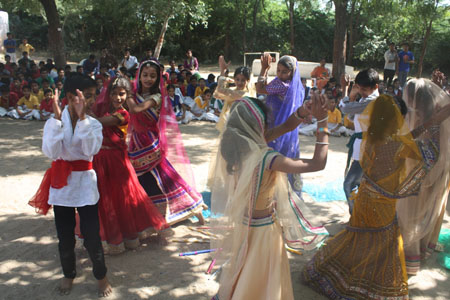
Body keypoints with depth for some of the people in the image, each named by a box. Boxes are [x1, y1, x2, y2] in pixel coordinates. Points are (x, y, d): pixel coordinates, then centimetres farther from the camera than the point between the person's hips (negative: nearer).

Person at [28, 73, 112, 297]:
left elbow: (91, 150, -22)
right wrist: (58, 118, -25)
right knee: (65, 236, 14)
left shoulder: (93, 123, -5)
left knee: (92, 236, 2)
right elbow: (51, 152, -21)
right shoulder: (54, 122, -6)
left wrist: (82, 118, -26)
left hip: (85, 184, 0)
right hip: (61, 184, 1)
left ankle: (101, 275, 25)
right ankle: (68, 274, 38)